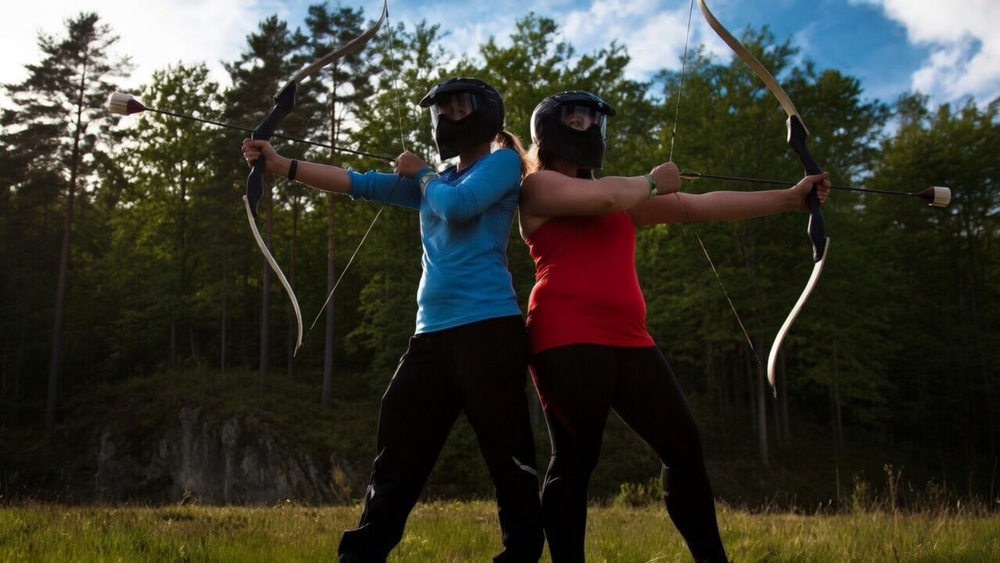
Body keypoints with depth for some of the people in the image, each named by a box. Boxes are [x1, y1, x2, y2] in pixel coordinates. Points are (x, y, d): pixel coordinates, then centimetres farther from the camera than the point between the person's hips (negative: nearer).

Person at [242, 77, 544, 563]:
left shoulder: (503, 162, 2)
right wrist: (281, 165, 13)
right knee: (395, 462, 8)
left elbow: (457, 207, -14)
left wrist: (420, 174, 5)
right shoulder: (433, 182, 22)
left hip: (488, 330, -7)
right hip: (432, 335, 7)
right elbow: (359, 184, 18)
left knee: (510, 461, -3)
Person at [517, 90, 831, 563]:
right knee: (575, 460, -7)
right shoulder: (538, 186, 3)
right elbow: (605, 198, -15)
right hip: (568, 341, -7)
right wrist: (652, 181, 6)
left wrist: (790, 198, 17)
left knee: (684, 446, 6)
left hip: (627, 340, 7)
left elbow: (703, 206, 20)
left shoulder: (624, 195, 24)